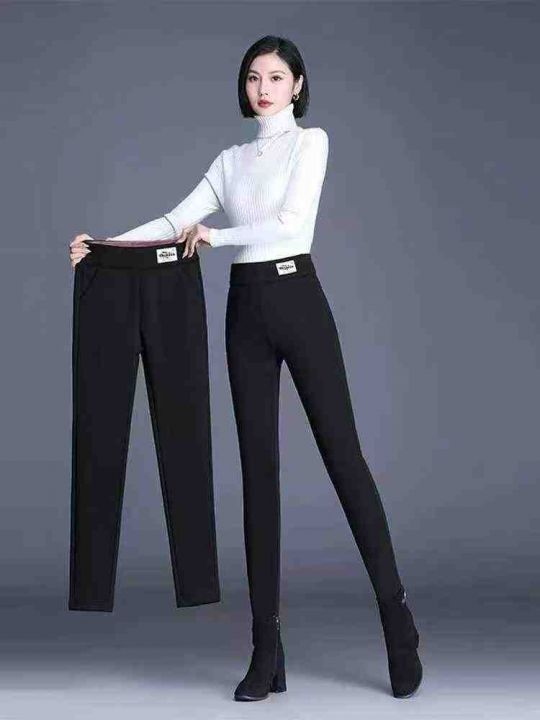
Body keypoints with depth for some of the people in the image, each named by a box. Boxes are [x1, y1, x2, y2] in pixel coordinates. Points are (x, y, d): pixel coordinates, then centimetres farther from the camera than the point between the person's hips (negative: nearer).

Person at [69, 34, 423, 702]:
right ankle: (267, 647, 5)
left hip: (299, 301, -5)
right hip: (245, 311, 5)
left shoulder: (311, 142, 1)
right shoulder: (231, 160, 17)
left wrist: (214, 234, -7)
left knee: (343, 453, -5)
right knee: (258, 468, 2)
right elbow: (175, 222, 12)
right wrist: (103, 244, -1)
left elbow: (291, 223, -13)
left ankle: (395, 615, 8)